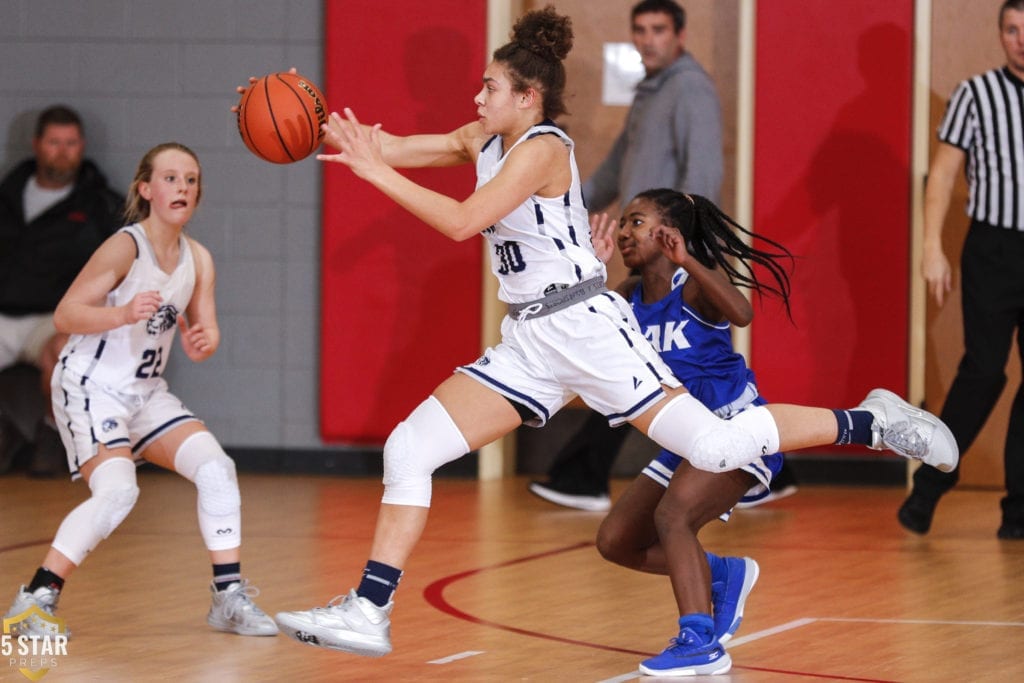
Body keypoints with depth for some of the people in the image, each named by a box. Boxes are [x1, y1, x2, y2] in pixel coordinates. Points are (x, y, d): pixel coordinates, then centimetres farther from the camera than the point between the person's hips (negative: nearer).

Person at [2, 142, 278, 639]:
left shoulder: (198, 260, 2)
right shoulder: (125, 248, -18)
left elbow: (201, 339, 5)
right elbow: (65, 315, -20)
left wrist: (204, 343, -20)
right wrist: (124, 314, -35)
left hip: (146, 392, 7)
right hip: (90, 387, -7)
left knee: (216, 468, -7)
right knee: (117, 491, -26)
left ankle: (230, 598, 4)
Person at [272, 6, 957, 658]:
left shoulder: (543, 148, -14)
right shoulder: (485, 141, 12)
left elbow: (462, 220, -24)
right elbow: (397, 148, 8)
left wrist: (374, 171, -24)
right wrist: (333, 129, -8)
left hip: (585, 327, -8)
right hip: (527, 343, 8)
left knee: (714, 446, -14)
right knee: (408, 449, -2)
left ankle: (870, 422, 4)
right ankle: (369, 612, 0)